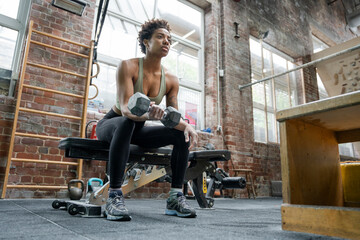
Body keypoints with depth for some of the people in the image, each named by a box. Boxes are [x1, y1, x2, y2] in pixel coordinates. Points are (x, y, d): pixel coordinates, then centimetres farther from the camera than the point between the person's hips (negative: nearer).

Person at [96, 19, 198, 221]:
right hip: (111, 125, -4)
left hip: (138, 130, 5)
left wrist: (186, 126, -31)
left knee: (182, 134, -14)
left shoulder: (171, 80, -6)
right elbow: (125, 108, -31)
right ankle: (114, 196, -35)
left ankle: (176, 197, -12)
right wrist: (147, 114, -53)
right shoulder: (128, 66, -19)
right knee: (126, 123, -40)